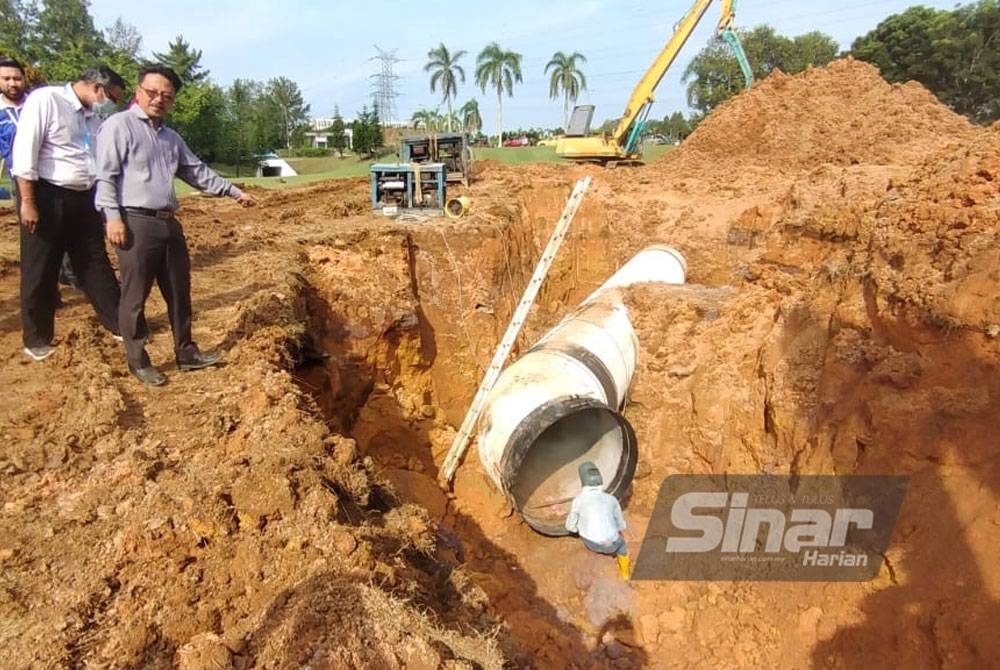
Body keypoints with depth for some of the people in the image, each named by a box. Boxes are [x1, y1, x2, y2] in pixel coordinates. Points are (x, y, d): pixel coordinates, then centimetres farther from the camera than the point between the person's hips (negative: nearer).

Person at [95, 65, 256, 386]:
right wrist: (113, 217, -18)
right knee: (135, 297, 1)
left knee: (179, 292, 12)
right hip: (135, 223, -7)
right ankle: (138, 362, 12)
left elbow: (197, 171, 26)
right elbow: (105, 175, -10)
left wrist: (235, 192, 27)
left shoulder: (171, 137, 20)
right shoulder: (119, 125, -3)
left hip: (168, 223, 8)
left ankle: (186, 352, 23)